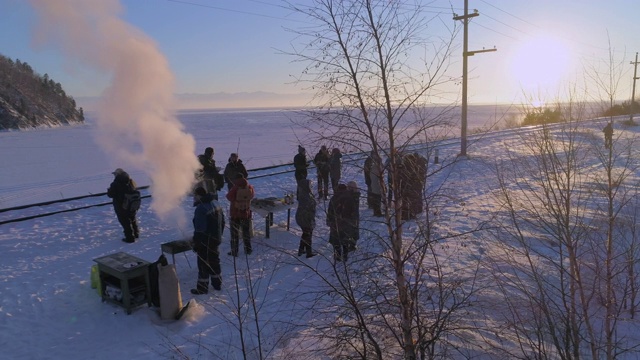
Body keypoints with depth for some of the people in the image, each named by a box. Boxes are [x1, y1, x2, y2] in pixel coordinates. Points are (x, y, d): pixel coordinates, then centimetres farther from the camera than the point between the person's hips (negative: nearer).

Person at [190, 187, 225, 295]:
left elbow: (199, 229, -24)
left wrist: (196, 244, -15)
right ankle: (217, 284, 31)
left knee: (203, 264, 4)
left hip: (205, 242, -8)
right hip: (216, 240, 8)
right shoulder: (216, 204, 3)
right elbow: (222, 222, 12)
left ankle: (202, 288, 14)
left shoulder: (200, 208, -24)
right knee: (215, 261, 20)